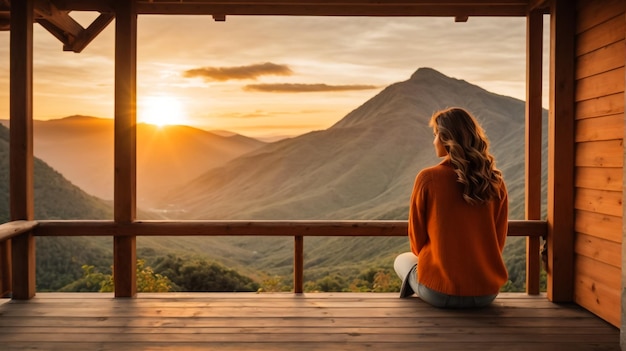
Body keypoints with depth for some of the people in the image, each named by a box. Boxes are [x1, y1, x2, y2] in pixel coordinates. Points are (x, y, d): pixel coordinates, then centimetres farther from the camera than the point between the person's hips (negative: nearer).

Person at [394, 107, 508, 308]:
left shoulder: (428, 179, -14)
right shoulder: (496, 182, -4)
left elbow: (416, 241, -3)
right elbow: (498, 242, 6)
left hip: (440, 293, -4)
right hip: (488, 292, 4)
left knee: (402, 261, 28)